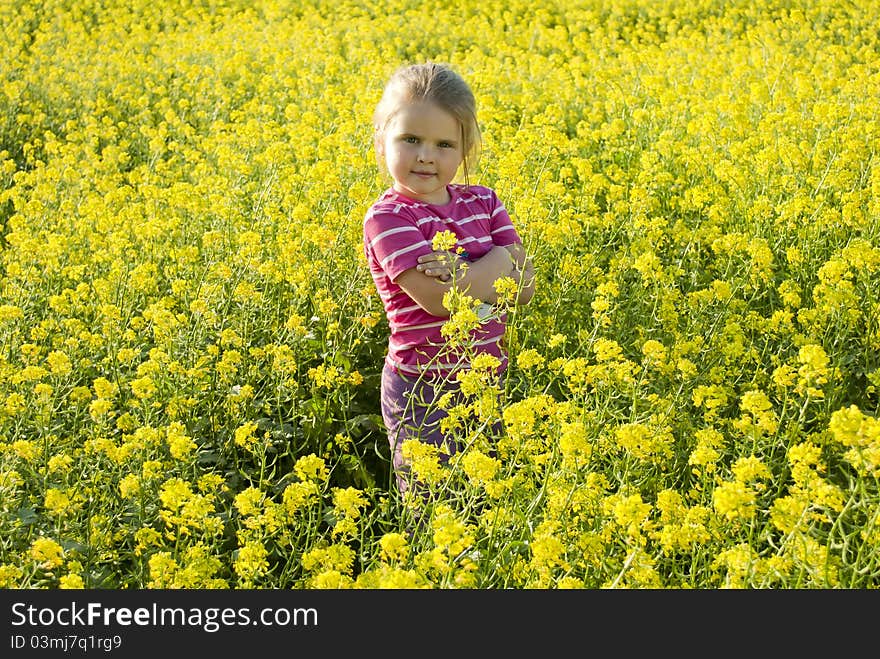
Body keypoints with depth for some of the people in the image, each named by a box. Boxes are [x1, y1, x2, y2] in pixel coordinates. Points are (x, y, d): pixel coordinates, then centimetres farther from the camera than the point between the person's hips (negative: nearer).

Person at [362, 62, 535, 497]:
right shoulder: (387, 217, -14)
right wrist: (499, 260, -12)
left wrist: (465, 272, -20)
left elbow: (525, 287, -4)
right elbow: (439, 299, -25)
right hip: (424, 391, -5)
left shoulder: (483, 203, 5)